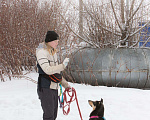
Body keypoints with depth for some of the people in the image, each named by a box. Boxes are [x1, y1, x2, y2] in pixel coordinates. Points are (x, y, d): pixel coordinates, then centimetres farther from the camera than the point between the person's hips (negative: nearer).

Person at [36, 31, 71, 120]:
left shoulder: (53, 52, 15)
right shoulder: (41, 52, -12)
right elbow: (48, 70, -24)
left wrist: (65, 83, 22)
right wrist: (63, 66, -24)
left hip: (54, 88, 9)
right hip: (45, 88, -9)